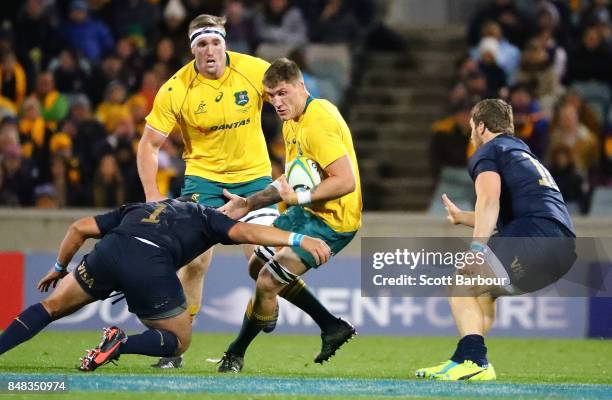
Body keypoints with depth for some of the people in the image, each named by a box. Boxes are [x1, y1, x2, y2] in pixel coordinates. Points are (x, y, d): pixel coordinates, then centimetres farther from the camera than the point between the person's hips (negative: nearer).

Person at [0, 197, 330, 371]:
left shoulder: (136, 209, 39)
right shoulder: (205, 216, 30)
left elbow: (79, 228, 32)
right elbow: (244, 232, 10)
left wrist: (60, 268, 46)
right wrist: (299, 240, 5)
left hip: (110, 250, 3)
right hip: (152, 266, -3)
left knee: (52, 307, 22)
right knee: (179, 341, 19)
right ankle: (121, 344, -7)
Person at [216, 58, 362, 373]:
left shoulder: (318, 123, -24)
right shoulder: (292, 122, 8)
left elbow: (346, 181, -31)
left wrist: (299, 198, -30)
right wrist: (250, 203, 11)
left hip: (332, 220, -11)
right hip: (306, 212, 11)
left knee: (267, 282, -12)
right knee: (258, 266, 21)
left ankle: (236, 355, 11)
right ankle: (333, 327, 26)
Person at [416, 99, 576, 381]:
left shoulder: (487, 152, 7)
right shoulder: (525, 155, 36)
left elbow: (489, 200, -14)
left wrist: (477, 248, -23)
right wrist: (460, 216, 57)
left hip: (535, 236, -9)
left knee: (461, 283, -9)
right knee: (482, 288, 26)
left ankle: (473, 360, -26)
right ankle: (468, 361, 20)